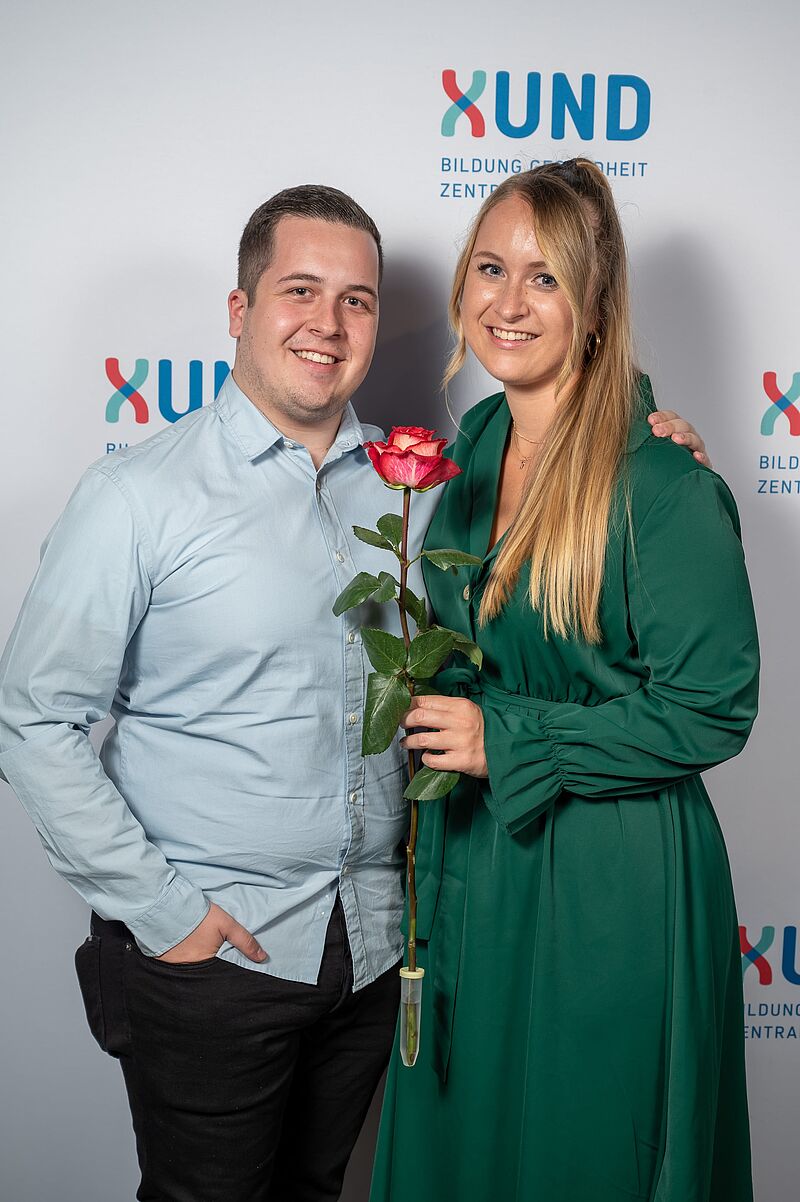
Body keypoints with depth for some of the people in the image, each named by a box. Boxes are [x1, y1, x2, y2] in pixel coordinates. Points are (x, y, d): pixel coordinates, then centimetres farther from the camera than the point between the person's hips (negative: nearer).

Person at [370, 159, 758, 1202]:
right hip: (467, 861, 7)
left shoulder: (668, 489, -19)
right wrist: (431, 706, 1)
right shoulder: (471, 449, 3)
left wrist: (504, 740, -20)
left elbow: (712, 712, -18)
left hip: (609, 885, -6)